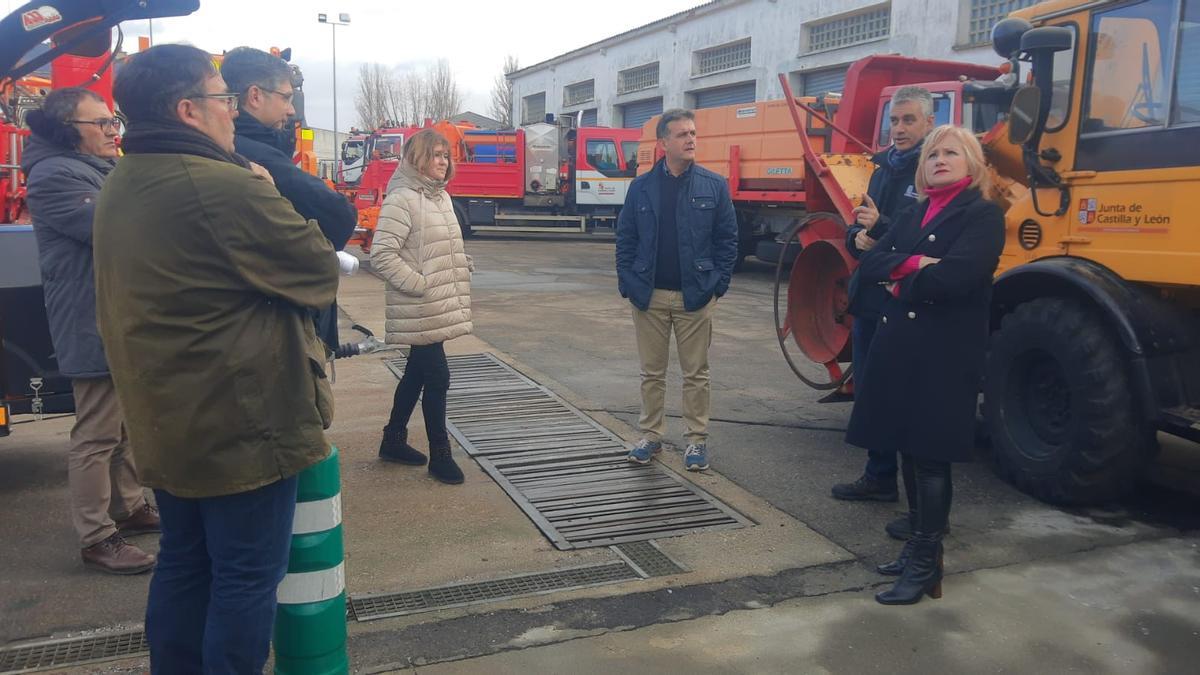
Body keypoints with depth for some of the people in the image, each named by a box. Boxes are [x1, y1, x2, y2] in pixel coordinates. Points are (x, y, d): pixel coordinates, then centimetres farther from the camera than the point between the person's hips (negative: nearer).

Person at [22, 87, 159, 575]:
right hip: (95, 326, -10)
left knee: (127, 424, 20)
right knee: (97, 436, -3)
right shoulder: (54, 177, -16)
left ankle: (128, 507, 34)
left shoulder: (102, 169, 16)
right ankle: (96, 538, 6)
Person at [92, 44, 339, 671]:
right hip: (242, 425, -9)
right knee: (247, 576, 5)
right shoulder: (225, 186, -22)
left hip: (164, 424, 9)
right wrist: (267, 194, 0)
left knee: (184, 561, 20)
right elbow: (320, 273, -13)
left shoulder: (119, 186, 8)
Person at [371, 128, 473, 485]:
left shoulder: (441, 197, 13)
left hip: (440, 306, 9)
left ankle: (393, 441, 30)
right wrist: (420, 285, -20)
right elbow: (381, 255, -21)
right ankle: (440, 455, 8)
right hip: (421, 309, -9)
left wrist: (457, 285, 12)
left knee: (417, 374, 16)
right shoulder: (402, 199, -15)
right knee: (438, 377, -4)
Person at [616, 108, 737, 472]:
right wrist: (628, 283, -3)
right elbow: (625, 239, 5)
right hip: (649, 296, 1)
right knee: (651, 372, 11)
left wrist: (718, 284, -6)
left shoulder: (714, 185, 0)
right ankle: (651, 435, 23)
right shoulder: (641, 187, 3)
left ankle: (697, 439, 17)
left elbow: (727, 238, 1)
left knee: (696, 373, 7)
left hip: (695, 296, -1)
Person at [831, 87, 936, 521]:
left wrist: (881, 227, -25)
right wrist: (859, 238, -3)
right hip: (870, 302, 9)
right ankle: (879, 477, 34)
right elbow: (857, 229, 19)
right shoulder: (883, 169, 16)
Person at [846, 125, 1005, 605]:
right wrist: (912, 264, -14)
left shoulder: (983, 215, -4)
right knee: (909, 450, 12)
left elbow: (952, 276, -21)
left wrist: (901, 284, -4)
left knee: (931, 456, -2)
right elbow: (869, 267, 5)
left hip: (945, 353, -7)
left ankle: (925, 566, 8)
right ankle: (918, 546, 26)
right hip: (899, 346, 7)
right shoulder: (914, 215, 18)